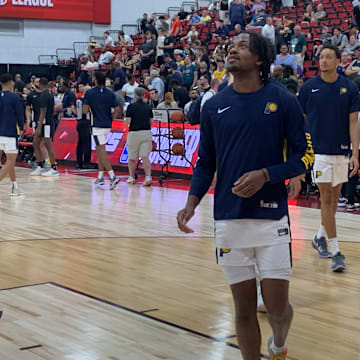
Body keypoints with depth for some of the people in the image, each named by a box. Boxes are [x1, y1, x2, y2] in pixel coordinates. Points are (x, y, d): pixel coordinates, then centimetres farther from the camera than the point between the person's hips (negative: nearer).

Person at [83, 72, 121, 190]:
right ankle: (100, 177, 21)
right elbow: (117, 109, 0)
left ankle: (112, 176, -21)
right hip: (107, 126, 6)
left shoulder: (89, 93, -6)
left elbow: (85, 110, -7)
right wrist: (111, 120, 11)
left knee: (102, 150, -8)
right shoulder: (110, 94, 5)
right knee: (99, 149, 19)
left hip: (97, 125, -5)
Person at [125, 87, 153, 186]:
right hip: (146, 133, 3)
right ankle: (148, 177, -18)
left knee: (131, 158, 13)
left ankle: (131, 177, 21)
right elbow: (151, 122, 9)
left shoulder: (131, 107, -6)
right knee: (145, 157, -2)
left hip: (134, 133, -3)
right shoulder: (148, 107, 6)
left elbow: (127, 122, -10)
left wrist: (126, 121, 13)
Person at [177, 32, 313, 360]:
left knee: (277, 307, 1)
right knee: (244, 308, 7)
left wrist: (265, 175, -17)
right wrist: (191, 203, -3)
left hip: (272, 218, -2)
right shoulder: (214, 106, 6)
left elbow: (305, 155, -2)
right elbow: (205, 162, 12)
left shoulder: (283, 100, -3)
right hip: (229, 220, 2)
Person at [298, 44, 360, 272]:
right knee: (326, 198, -6)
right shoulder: (309, 88, -1)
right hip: (318, 151, -2)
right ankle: (336, 252, -5)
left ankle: (320, 237, 33)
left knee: (334, 198, 12)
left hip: (341, 151, 2)